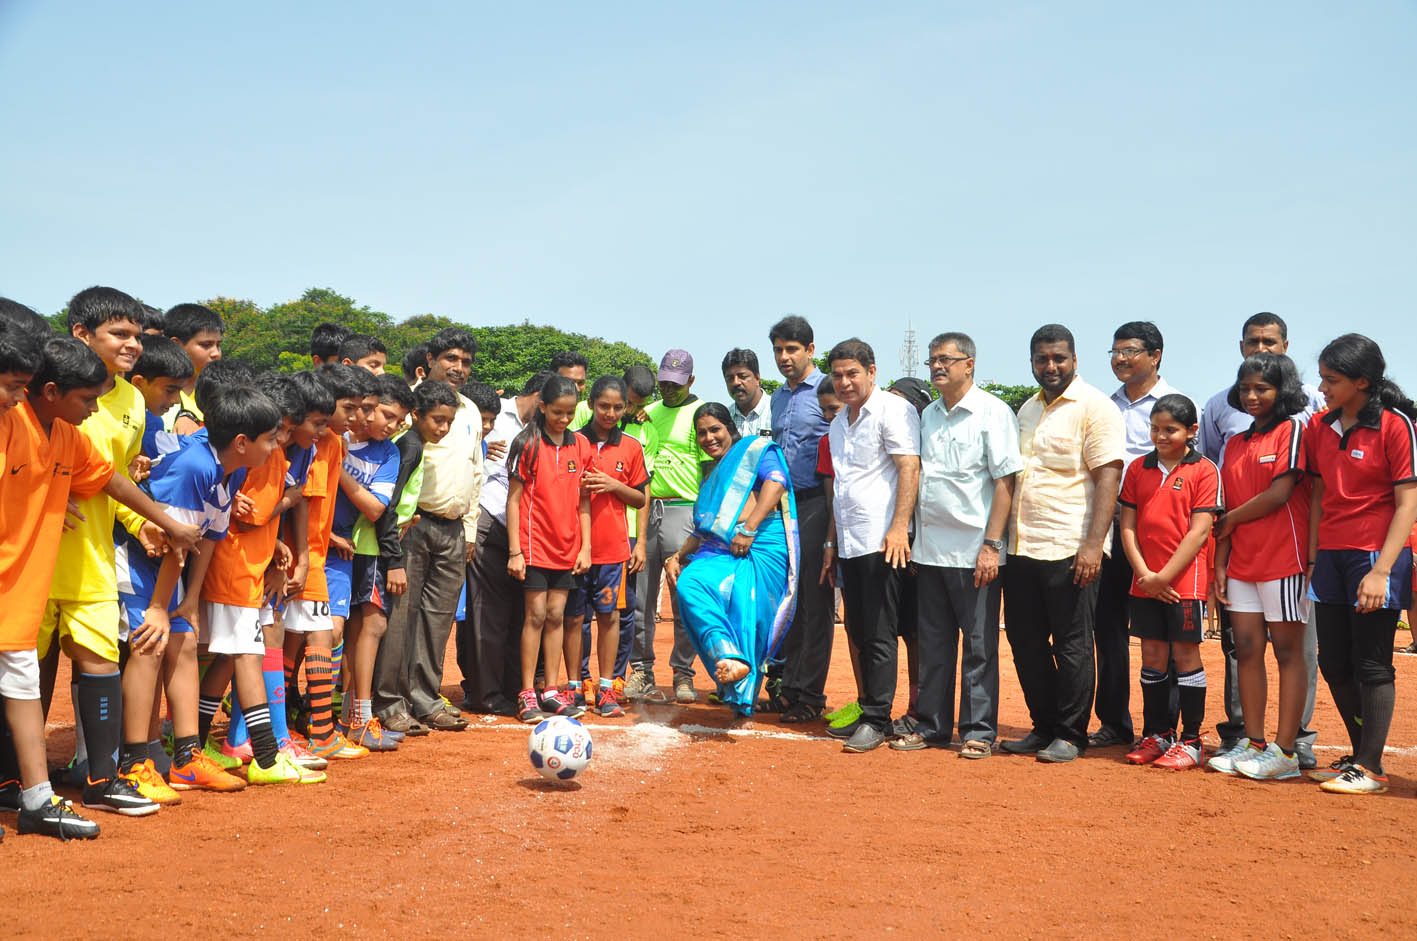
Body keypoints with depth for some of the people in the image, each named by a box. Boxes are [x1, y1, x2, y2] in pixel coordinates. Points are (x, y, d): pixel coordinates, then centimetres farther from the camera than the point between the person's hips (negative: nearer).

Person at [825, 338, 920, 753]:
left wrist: (898, 528, -23)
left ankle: (877, 720, 0)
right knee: (858, 632, 11)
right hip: (849, 544, 8)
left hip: (881, 542, -8)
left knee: (879, 635, -5)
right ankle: (866, 708, 19)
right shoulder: (839, 424, 20)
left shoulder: (893, 410, -6)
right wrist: (833, 541, 22)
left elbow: (909, 469, -15)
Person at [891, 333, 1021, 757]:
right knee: (933, 642, 11)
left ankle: (979, 731, 9)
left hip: (973, 551, -6)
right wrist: (912, 538, 12)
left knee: (979, 644, 1)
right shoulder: (928, 415, 14)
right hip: (929, 549, 6)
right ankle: (932, 725, 19)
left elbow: (1005, 481, -10)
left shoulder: (992, 412, -6)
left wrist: (991, 544, -15)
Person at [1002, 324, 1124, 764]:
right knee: (1026, 642, 10)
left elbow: (1108, 477, -13)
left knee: (1071, 644, 0)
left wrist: (1093, 544, -20)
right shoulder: (1027, 409, 17)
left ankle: (1070, 735, 10)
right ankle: (1043, 727, 22)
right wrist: (1002, 537, 16)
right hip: (1021, 547, 7)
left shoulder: (1094, 407, -6)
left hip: (1069, 550, -7)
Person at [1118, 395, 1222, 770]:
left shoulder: (1204, 471, -5)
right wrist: (1144, 574, -5)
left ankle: (1190, 741, 7)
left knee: (1185, 654, -1)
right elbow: (1128, 526, 7)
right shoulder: (1138, 469, 9)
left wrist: (1165, 576, -13)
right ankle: (1156, 735, 19)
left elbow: (1199, 531, -11)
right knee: (1152, 655, 9)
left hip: (1185, 580, -4)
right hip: (1144, 581, 5)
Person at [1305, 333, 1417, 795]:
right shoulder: (1319, 427, 8)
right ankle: (1361, 755, 26)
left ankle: (1371, 769, 7)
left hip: (1374, 557, -6)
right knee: (1334, 663, 10)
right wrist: (1313, 557, 8)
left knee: (1371, 665, -2)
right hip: (1330, 557, 6)